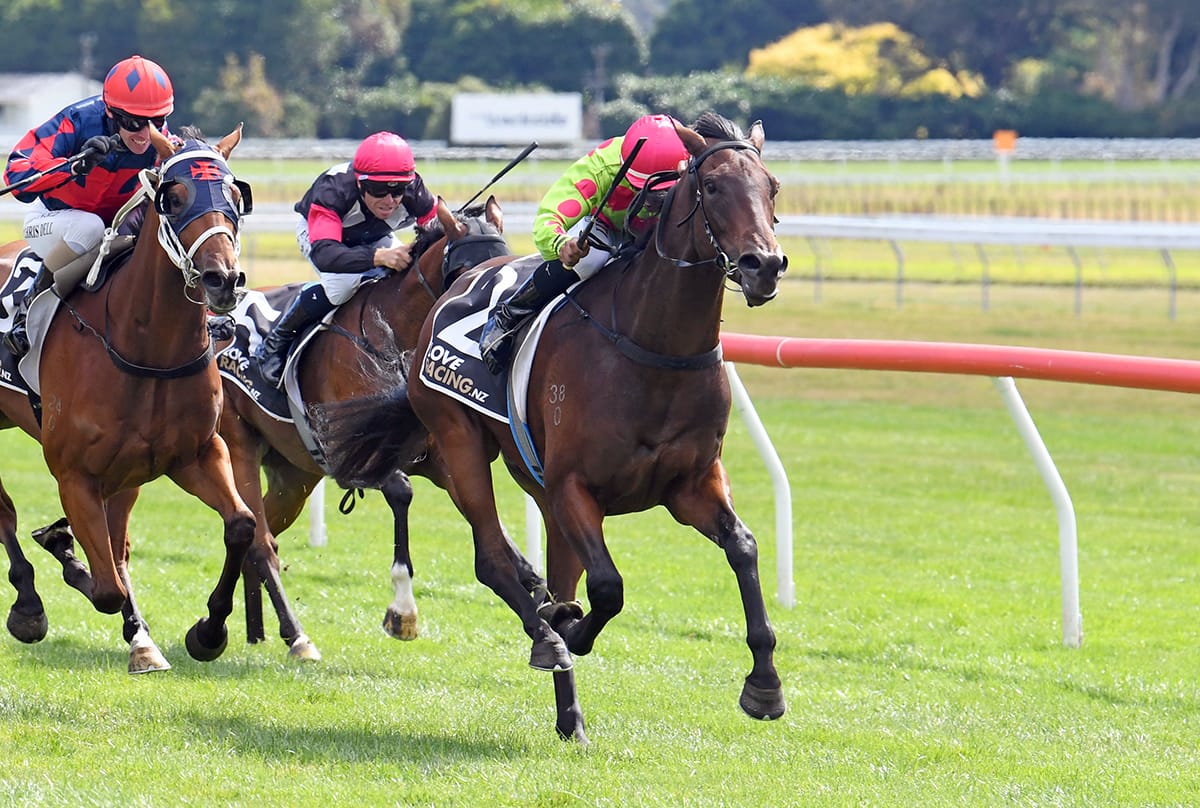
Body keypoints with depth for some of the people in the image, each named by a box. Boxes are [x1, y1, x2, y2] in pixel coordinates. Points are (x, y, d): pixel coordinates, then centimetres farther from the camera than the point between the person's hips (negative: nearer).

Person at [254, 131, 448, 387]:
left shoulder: (414, 193, -33)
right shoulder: (333, 191, -44)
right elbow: (323, 254, -57)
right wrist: (378, 257, -70)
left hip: (374, 237, 4)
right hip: (316, 230, -4)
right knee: (343, 282, -35)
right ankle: (276, 342, -16)